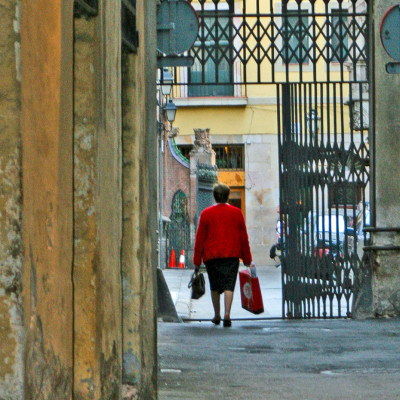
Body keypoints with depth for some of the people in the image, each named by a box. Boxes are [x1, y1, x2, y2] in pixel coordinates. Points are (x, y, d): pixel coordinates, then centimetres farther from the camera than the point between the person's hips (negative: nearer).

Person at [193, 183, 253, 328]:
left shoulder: (206, 213, 1)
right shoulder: (236, 212, 4)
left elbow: (200, 238, 1)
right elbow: (244, 237, 6)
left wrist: (197, 261, 5)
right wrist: (247, 259, 12)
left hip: (211, 255, 0)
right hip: (232, 255, 0)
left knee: (215, 287, 15)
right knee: (229, 285, -6)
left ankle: (217, 316, 23)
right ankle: (227, 314, -23)